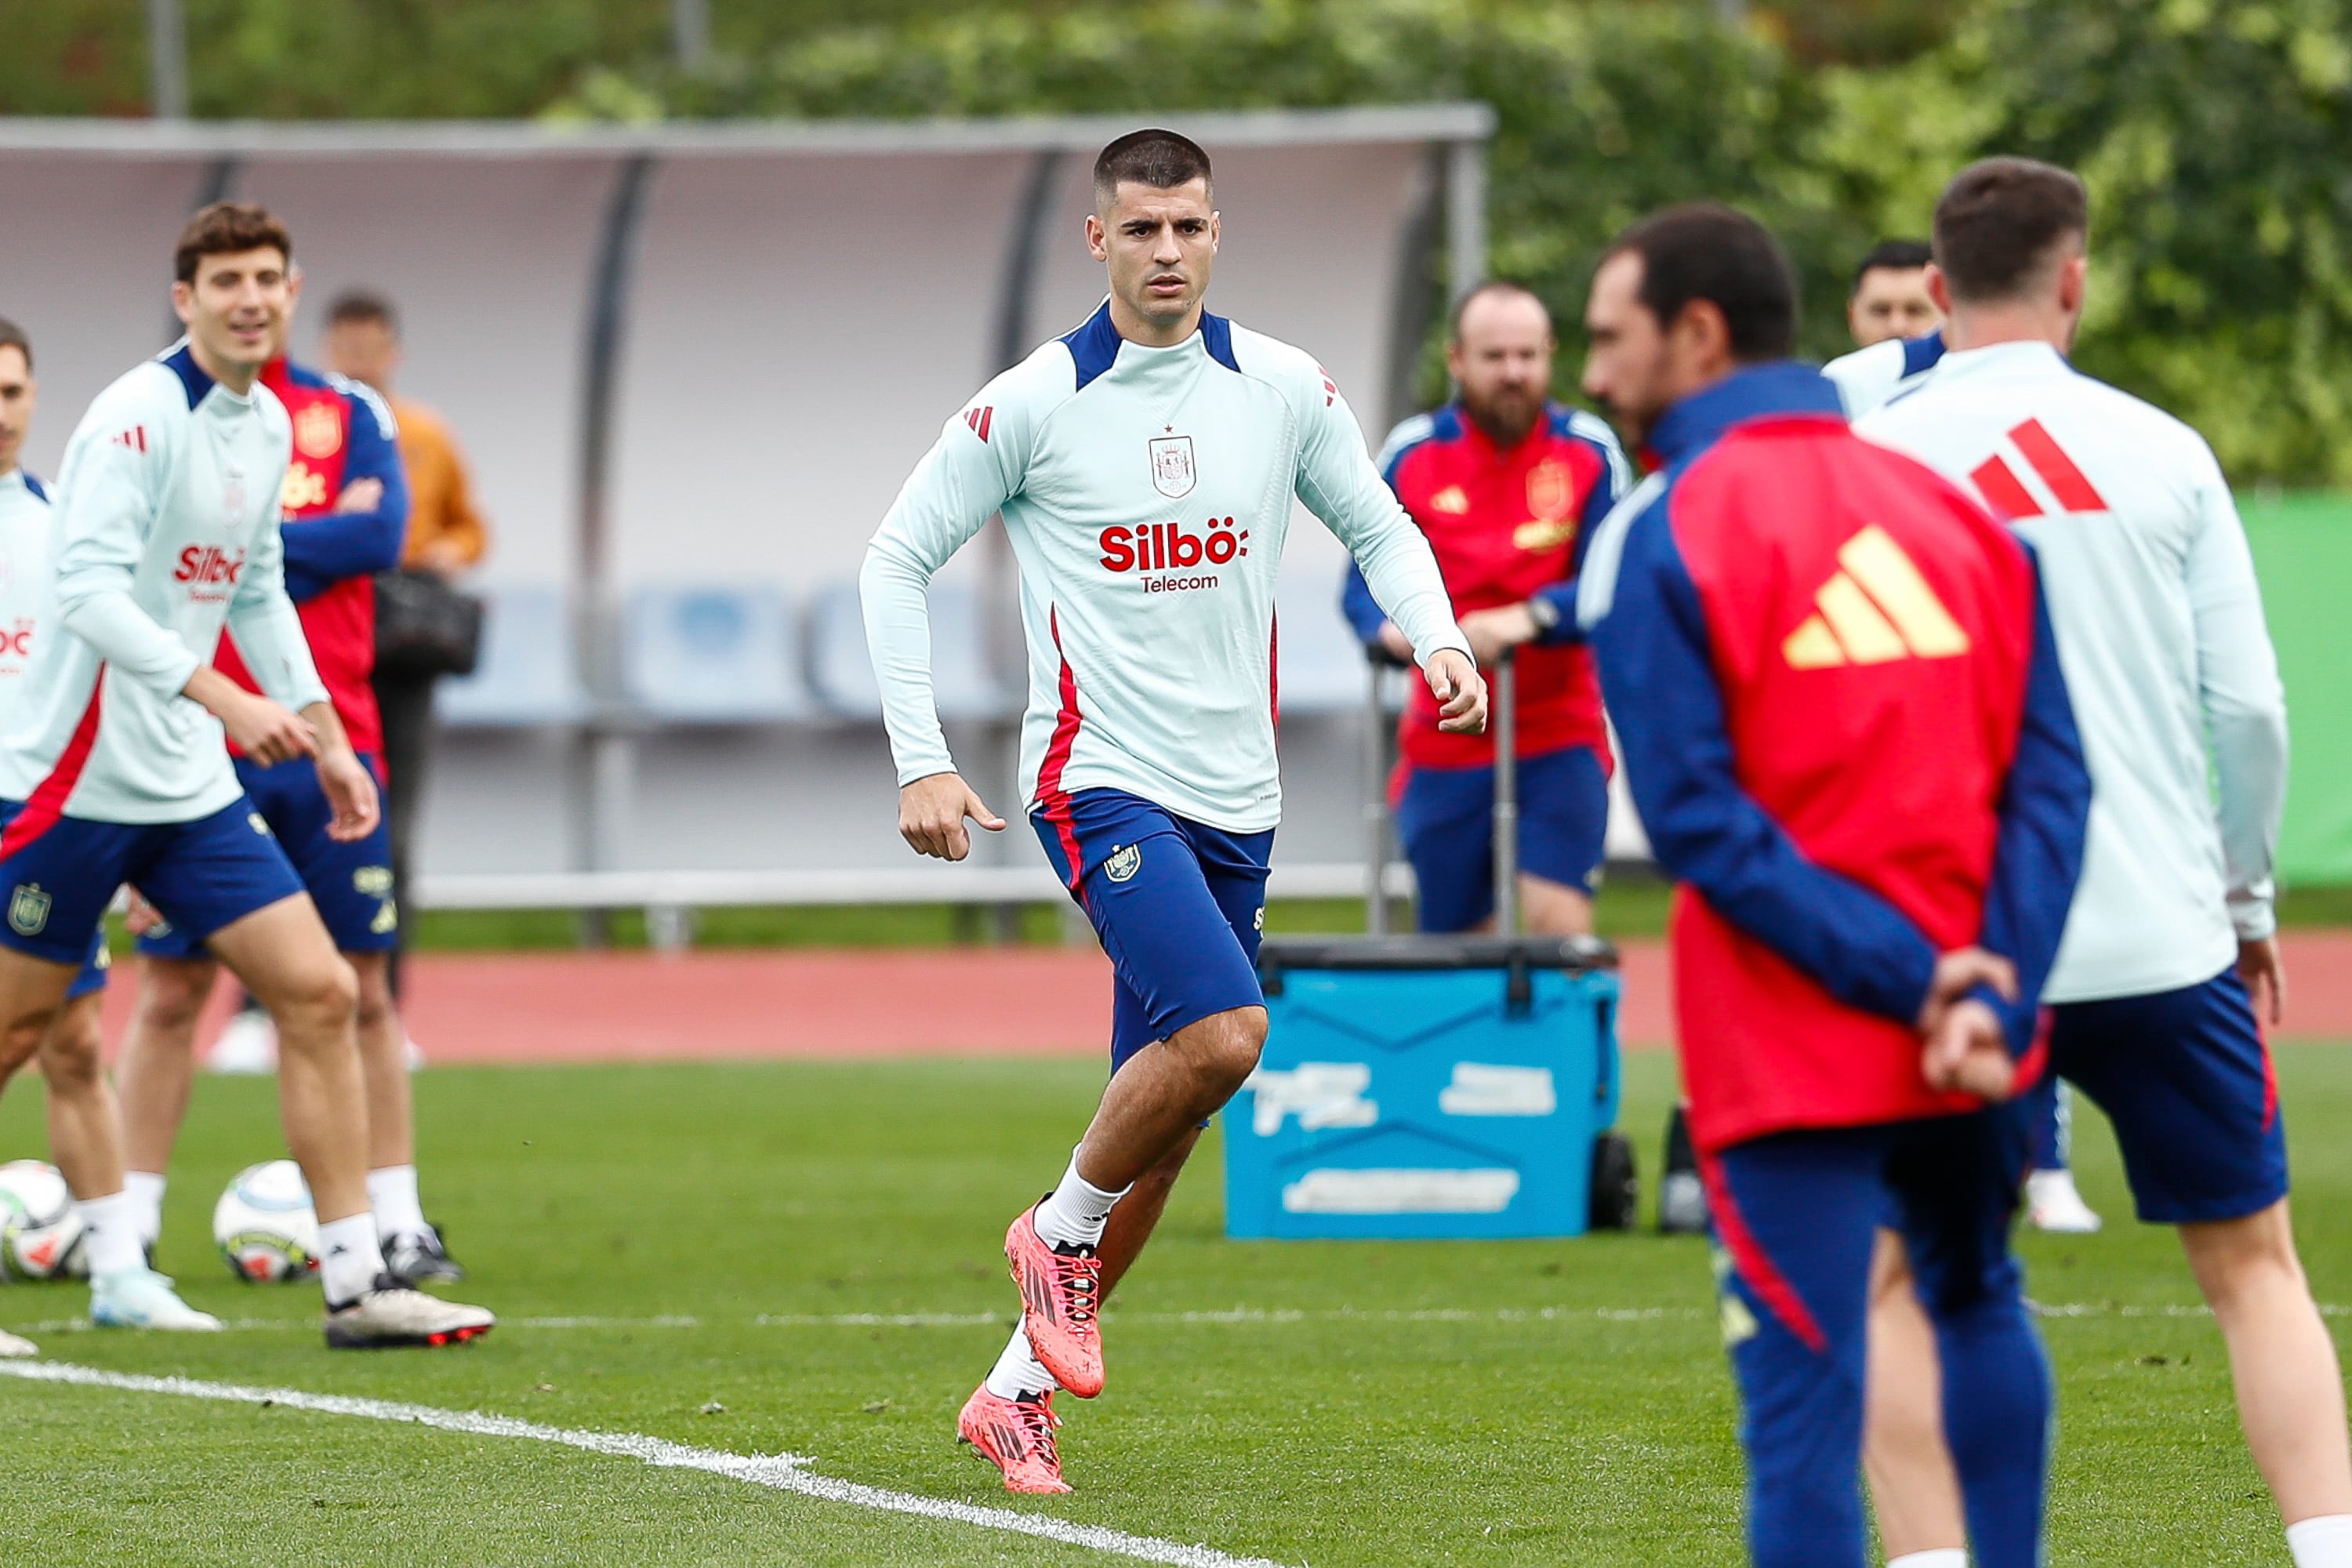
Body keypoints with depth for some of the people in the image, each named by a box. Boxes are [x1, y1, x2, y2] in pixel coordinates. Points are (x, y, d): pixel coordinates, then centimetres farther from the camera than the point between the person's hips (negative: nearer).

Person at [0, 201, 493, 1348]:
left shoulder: (268, 426, 11)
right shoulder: (138, 415, -15)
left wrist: (325, 738, 21)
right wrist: (222, 697, -30)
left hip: (191, 785, 7)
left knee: (319, 993, -1)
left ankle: (356, 1284, 0)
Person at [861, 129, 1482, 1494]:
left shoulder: (1285, 390, 5)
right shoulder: (1034, 405, -5)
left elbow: (1378, 525, 17)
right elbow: (898, 559, 2)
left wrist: (1439, 638, -4)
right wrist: (921, 759, -6)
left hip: (1236, 803, 5)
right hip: (1101, 779, -5)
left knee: (1165, 1117, 5)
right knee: (1222, 1030, -26)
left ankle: (1021, 1392, 16)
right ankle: (1062, 1230, 0)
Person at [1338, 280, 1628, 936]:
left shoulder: (1589, 452, -4)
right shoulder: (1412, 454, 1)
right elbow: (1363, 586, 1)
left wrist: (1524, 620, -29)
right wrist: (1390, 626, -23)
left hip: (1561, 739, -2)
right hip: (1446, 750, 2)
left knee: (1560, 927, -15)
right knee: (1454, 939, 5)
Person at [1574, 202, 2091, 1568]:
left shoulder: (1658, 538, -8)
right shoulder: (1966, 514, 9)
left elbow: (1697, 822, -15)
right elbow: (2052, 782, 1)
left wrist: (1914, 982, -14)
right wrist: (1989, 1003, -9)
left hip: (1789, 1044, -5)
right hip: (1974, 1029, 5)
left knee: (1806, 1396, -4)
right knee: (1977, 1297, 28)